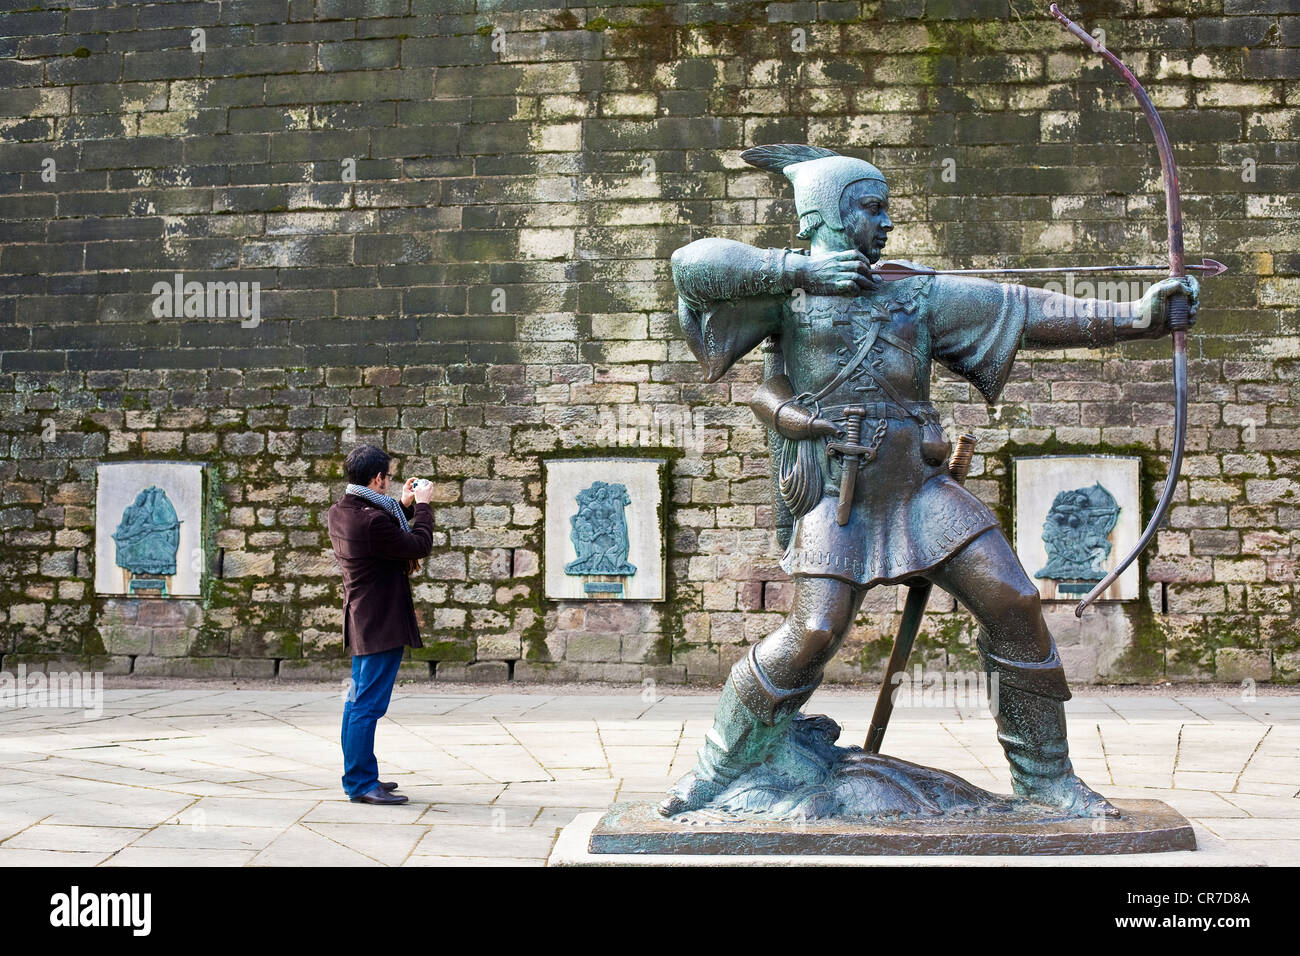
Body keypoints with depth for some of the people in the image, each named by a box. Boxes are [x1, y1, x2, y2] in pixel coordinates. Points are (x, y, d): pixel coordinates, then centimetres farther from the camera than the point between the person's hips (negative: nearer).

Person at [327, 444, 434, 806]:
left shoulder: (339, 512, 6)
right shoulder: (372, 520, -24)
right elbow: (419, 546, -14)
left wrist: (405, 506, 16)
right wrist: (422, 506, -3)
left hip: (362, 622, 11)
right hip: (382, 623, -11)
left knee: (359, 700, 16)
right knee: (368, 705, -6)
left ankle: (359, 776, 26)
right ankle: (361, 783, -1)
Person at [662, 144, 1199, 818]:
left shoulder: (918, 296, 10)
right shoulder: (787, 292, 1)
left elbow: (1026, 311, 4)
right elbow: (692, 264, -13)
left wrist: (1136, 316, -5)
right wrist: (797, 267, -18)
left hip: (920, 488, 4)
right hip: (832, 499, -4)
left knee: (1013, 604, -5)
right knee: (813, 633, -17)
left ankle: (1045, 777, 11)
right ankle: (712, 773, 2)